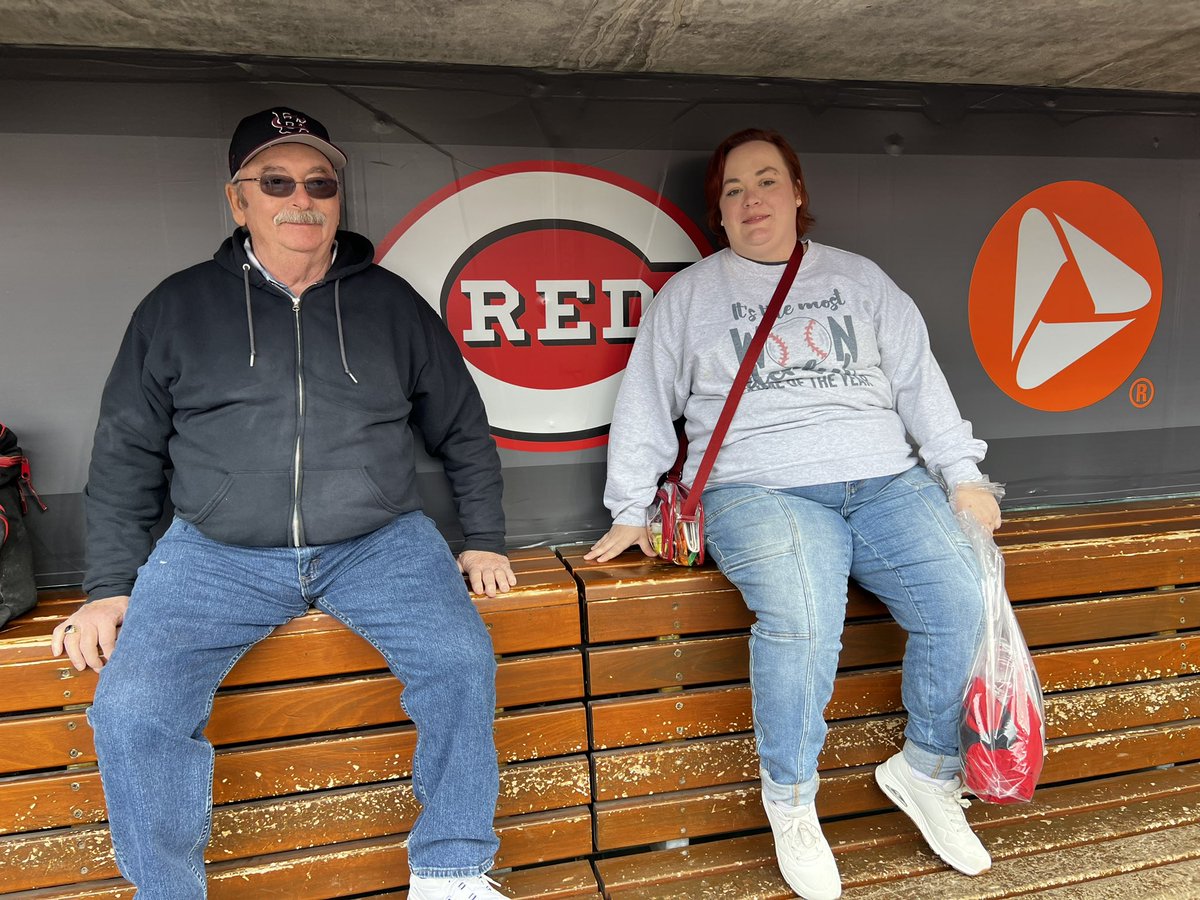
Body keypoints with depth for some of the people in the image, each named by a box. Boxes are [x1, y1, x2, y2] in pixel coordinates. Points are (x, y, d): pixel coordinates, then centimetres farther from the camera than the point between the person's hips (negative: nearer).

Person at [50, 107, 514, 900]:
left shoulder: (391, 302, 8)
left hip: (378, 544, 0)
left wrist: (484, 538, 8)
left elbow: (463, 431, 14)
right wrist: (110, 586, 4)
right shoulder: (178, 307, 8)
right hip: (218, 554, 1)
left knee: (463, 663, -20)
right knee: (131, 709, -17)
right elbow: (127, 455, 11)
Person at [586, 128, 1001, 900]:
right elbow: (645, 403, 11)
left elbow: (920, 381, 18)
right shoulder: (689, 294, 14)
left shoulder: (858, 279, 20)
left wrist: (963, 476, 8)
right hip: (760, 488, -3)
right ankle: (790, 801, -5)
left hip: (885, 481, 4)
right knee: (800, 618, -31)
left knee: (963, 601, -19)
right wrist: (631, 511, 4)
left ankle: (926, 769, 8)